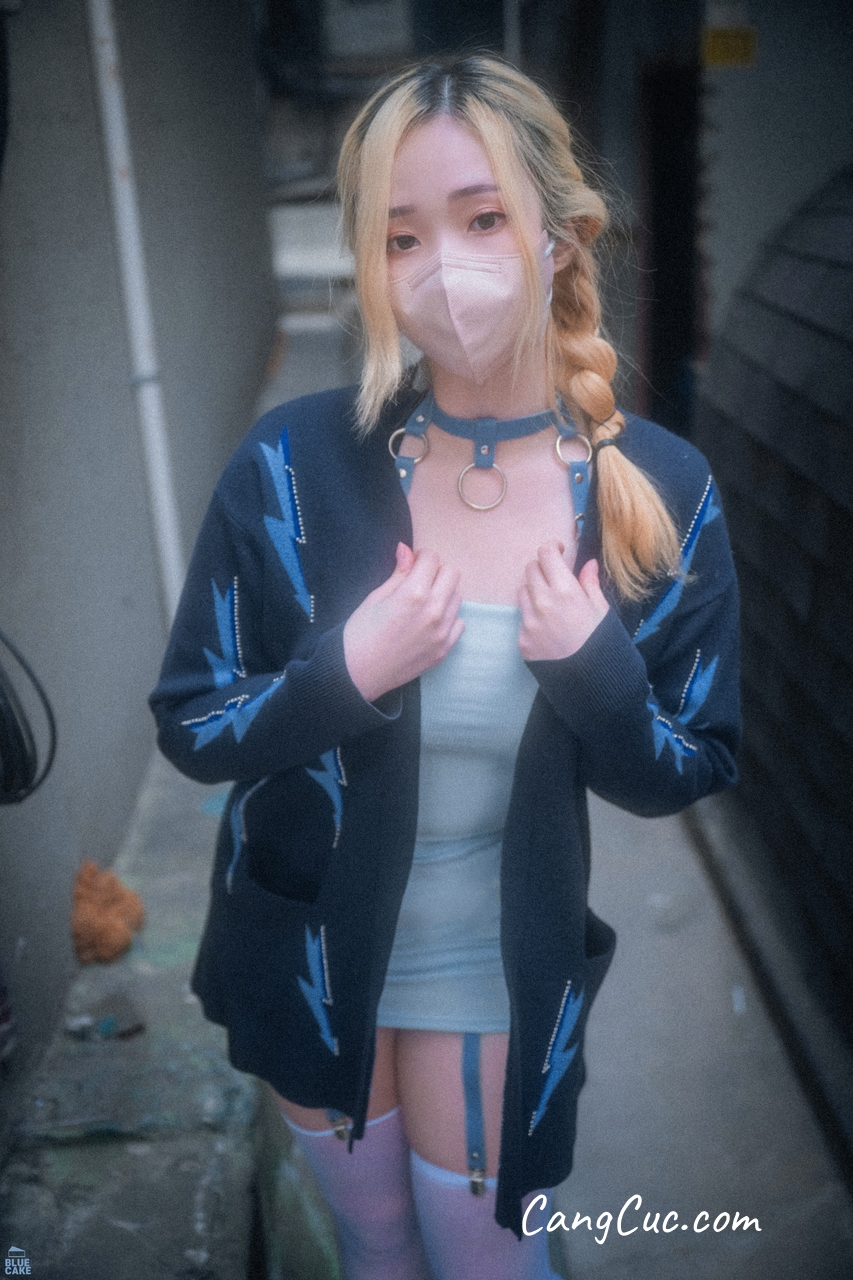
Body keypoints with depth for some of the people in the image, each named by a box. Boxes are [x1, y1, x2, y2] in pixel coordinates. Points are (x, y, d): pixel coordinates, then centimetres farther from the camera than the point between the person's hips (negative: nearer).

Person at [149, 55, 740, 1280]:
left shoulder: (664, 490, -14)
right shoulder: (292, 464, -18)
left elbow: (688, 773, -6)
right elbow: (190, 728, -10)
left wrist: (594, 667, -26)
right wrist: (350, 671, -29)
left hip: (504, 961, 0)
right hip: (310, 946, 1)